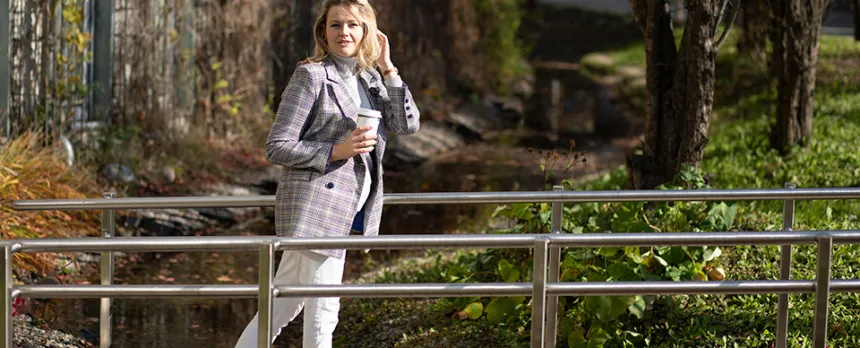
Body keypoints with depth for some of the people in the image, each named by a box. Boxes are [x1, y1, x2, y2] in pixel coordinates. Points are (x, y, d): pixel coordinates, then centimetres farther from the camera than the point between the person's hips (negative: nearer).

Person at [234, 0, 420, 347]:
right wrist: (336, 151, -18)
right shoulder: (311, 76, -7)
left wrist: (388, 69, 0)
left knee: (282, 308, 13)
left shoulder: (370, 79, 15)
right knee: (323, 311, -3)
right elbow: (277, 148, -9)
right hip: (315, 204, -7)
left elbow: (407, 124, 4)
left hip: (346, 210, 8)